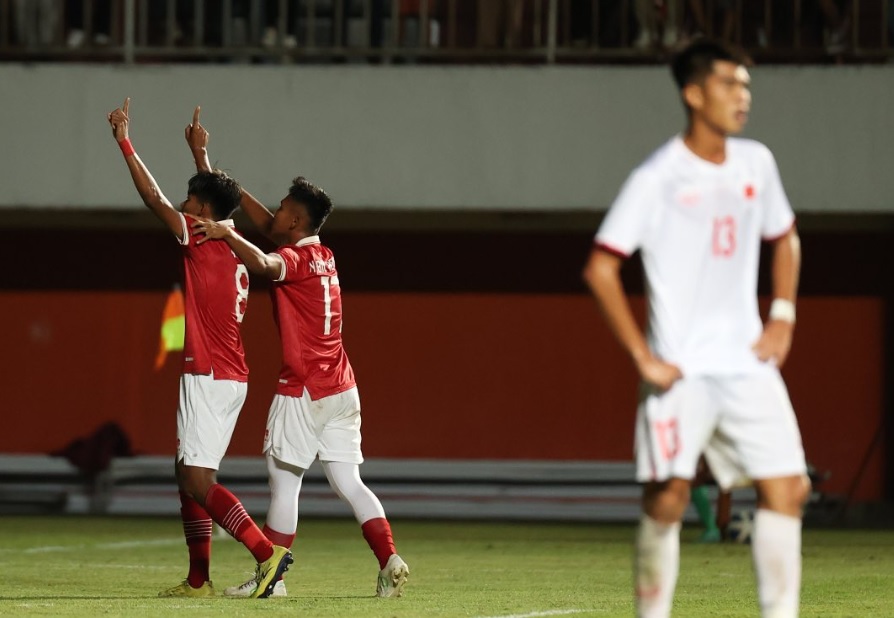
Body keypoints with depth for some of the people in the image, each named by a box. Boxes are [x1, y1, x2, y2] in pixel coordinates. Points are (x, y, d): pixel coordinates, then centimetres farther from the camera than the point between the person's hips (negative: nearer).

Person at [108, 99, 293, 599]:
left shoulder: (205, 240, -11)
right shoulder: (233, 246, 13)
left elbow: (154, 198, -11)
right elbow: (216, 195, 33)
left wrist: (125, 142, -5)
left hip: (210, 378, -10)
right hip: (229, 376, 10)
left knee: (197, 479, -13)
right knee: (190, 475, 12)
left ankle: (267, 552, -21)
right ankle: (198, 580, 13)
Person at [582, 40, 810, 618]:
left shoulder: (756, 164, 8)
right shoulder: (657, 179, -8)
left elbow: (785, 238, 26)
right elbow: (600, 268, -9)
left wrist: (783, 316, 11)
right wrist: (644, 358, -12)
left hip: (748, 363, 5)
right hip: (681, 370, -5)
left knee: (786, 488, -4)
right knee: (668, 498, -9)